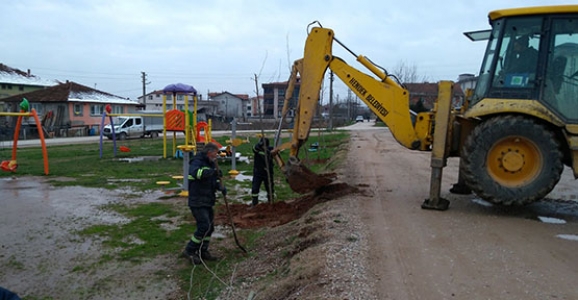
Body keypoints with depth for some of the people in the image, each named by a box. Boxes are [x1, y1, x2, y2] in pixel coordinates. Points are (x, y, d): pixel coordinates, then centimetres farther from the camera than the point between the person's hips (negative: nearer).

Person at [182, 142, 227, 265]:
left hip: (208, 202, 9)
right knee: (204, 226, -12)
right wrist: (212, 171, -40)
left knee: (209, 227, 12)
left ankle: (203, 251, 25)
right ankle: (189, 251, 3)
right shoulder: (197, 162, -14)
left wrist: (221, 186, 3)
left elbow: (214, 180, 23)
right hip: (197, 202, -9)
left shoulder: (211, 164, 15)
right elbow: (196, 172, -38)